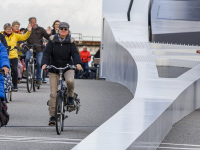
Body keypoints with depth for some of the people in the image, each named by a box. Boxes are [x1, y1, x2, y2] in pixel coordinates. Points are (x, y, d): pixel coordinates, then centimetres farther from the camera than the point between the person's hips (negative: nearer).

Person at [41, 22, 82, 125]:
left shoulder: (70, 41, 0)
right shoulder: (52, 40, -1)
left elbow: (75, 53, -11)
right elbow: (47, 53, -7)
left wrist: (78, 63, -30)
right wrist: (44, 64, -25)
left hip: (67, 67, 0)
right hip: (54, 68, 0)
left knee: (70, 80, -34)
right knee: (53, 93, -4)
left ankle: (70, 97, -4)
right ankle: (52, 116, 6)